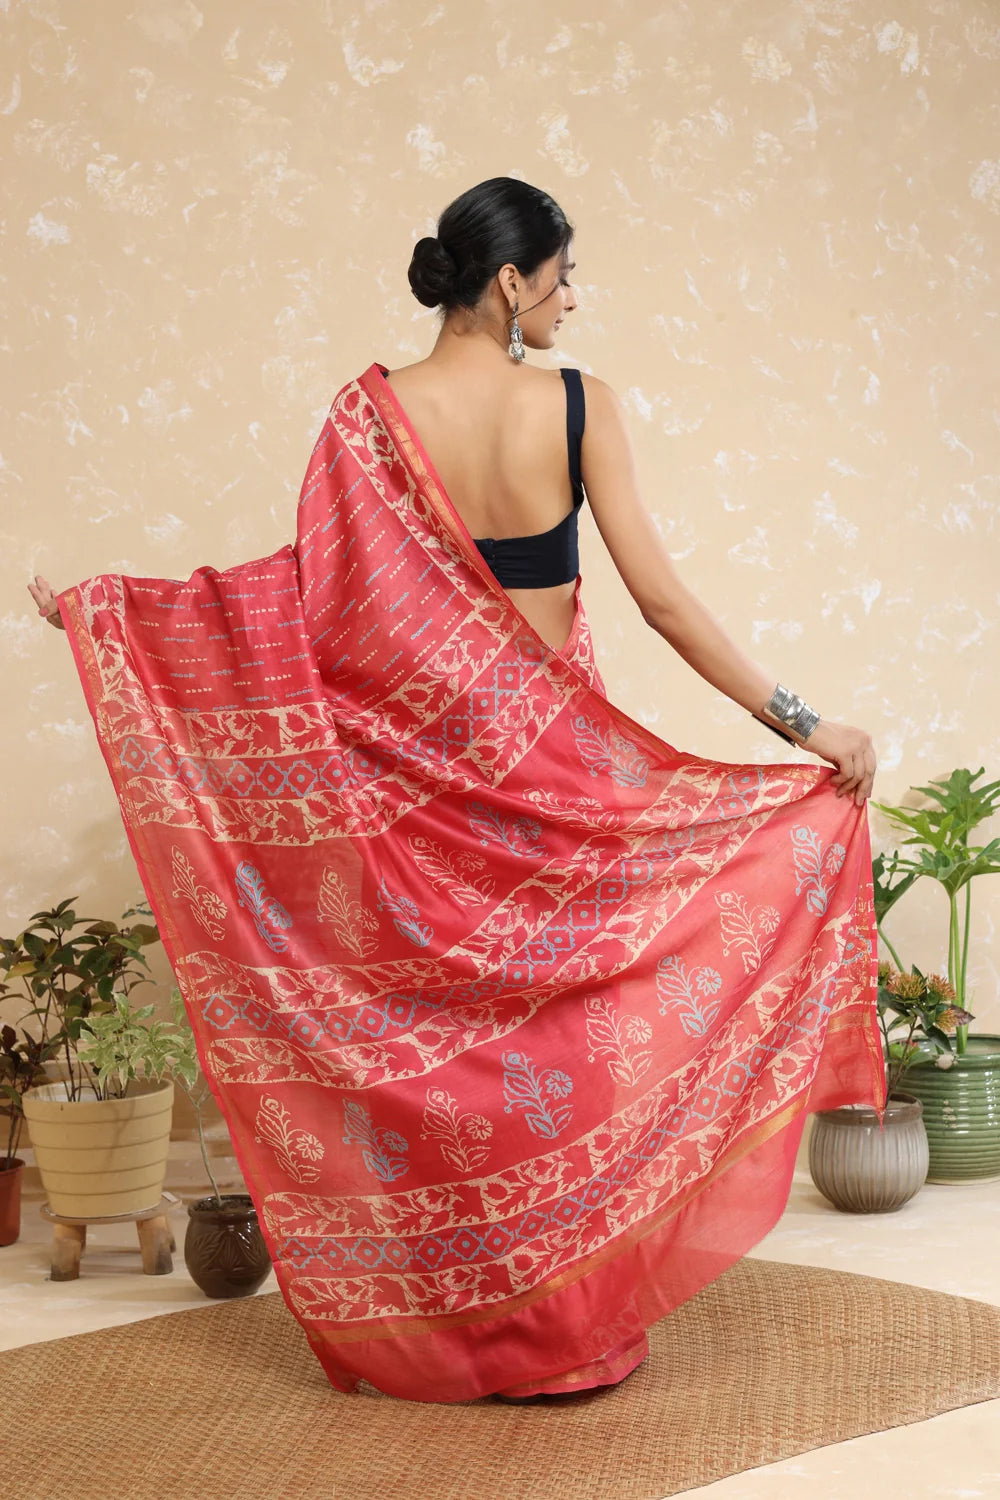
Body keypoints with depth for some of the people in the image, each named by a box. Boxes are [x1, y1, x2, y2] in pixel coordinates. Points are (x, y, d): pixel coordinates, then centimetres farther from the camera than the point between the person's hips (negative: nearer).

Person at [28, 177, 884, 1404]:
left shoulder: (375, 410, -5)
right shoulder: (579, 406, -8)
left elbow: (310, 588, -8)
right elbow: (657, 595, -12)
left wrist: (98, 604, 2)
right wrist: (801, 723, -8)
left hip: (425, 764, 1)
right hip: (555, 756, -1)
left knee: (440, 1026, 10)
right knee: (571, 1011, 10)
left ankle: (452, 1318, 20)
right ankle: (575, 1313, 18)